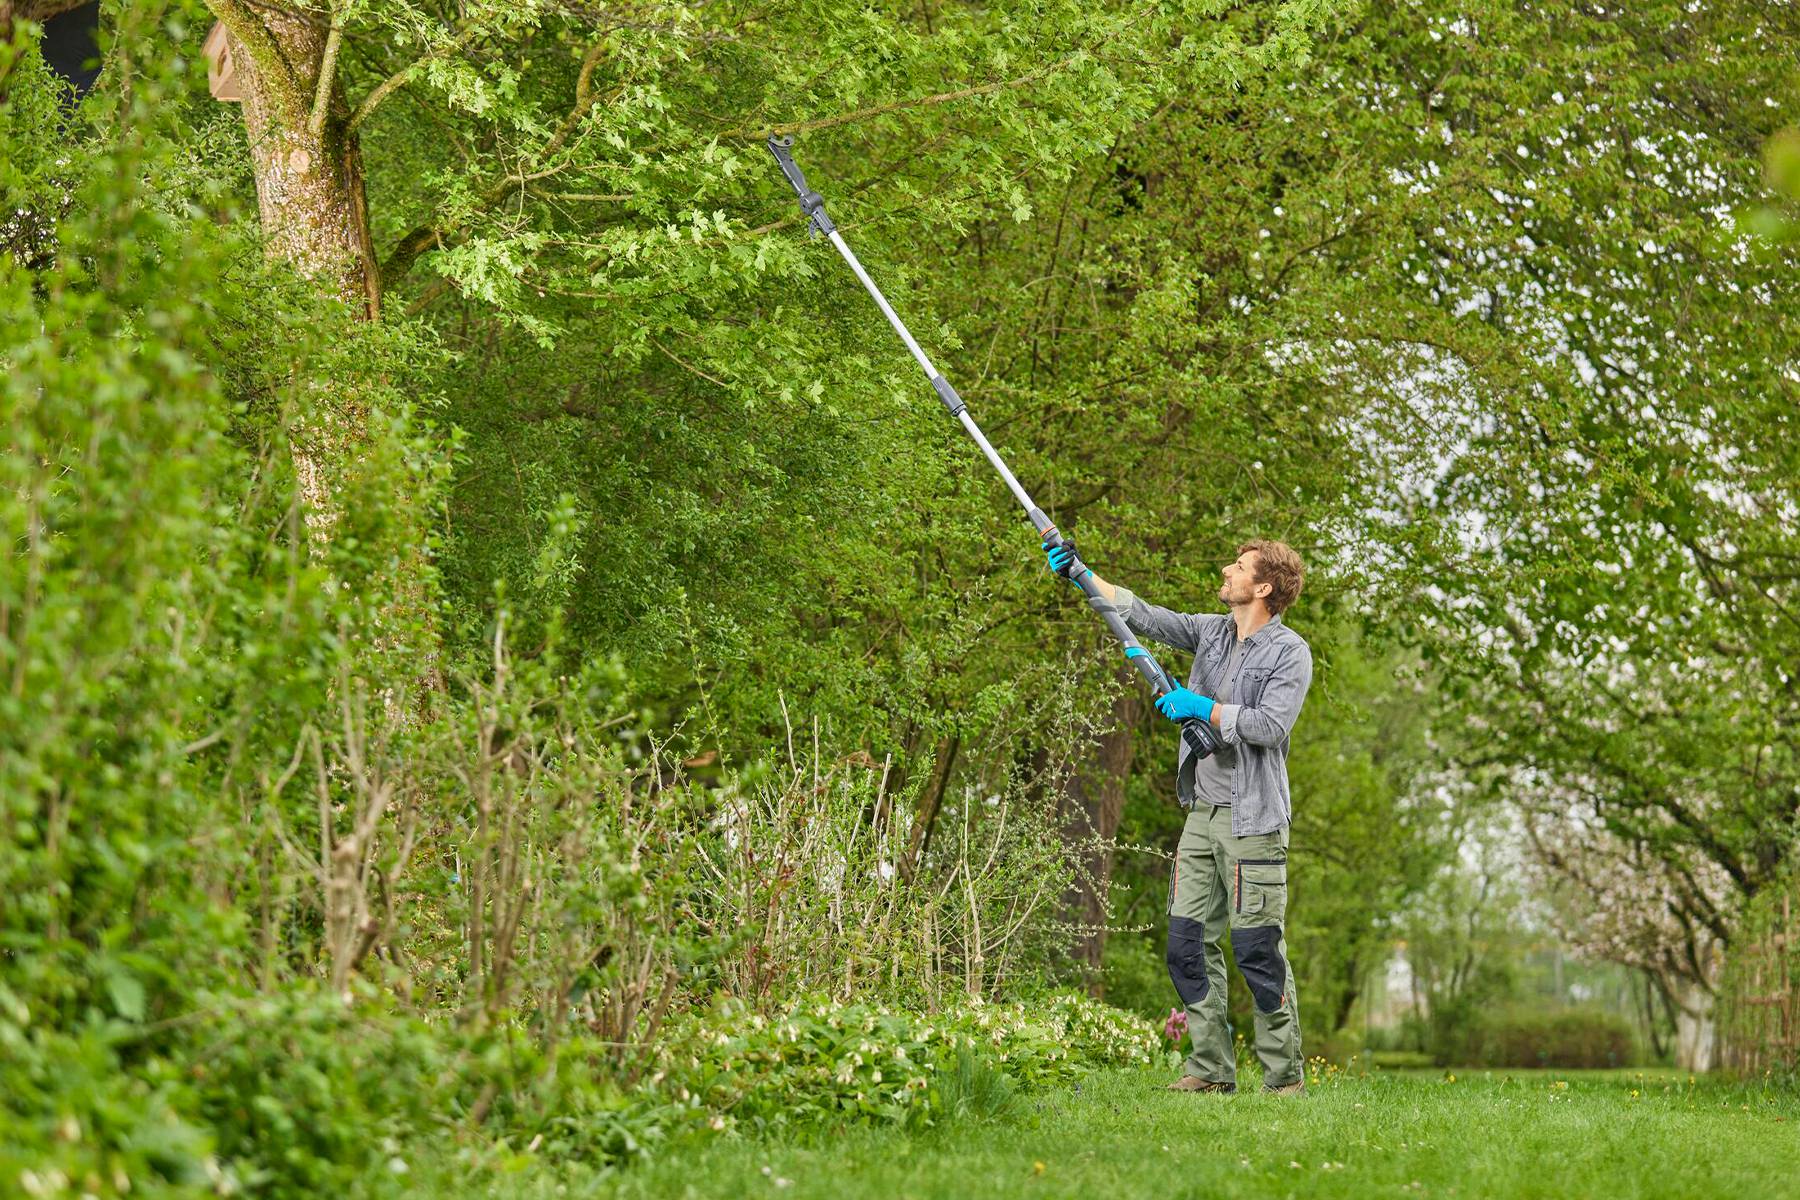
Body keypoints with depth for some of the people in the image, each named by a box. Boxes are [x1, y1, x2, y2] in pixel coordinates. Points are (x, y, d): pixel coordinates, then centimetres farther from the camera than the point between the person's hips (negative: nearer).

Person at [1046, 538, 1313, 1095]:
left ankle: (1285, 1075, 1)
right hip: (1201, 813, 7)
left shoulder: (1289, 652, -7)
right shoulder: (1212, 632, 13)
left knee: (1257, 949, -7)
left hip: (1251, 819, -7)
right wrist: (1081, 577, 2)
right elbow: (1143, 615, 11)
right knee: (1188, 945, 5)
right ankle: (1212, 1068, 12)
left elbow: (1271, 726, -18)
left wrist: (1202, 709, -14)